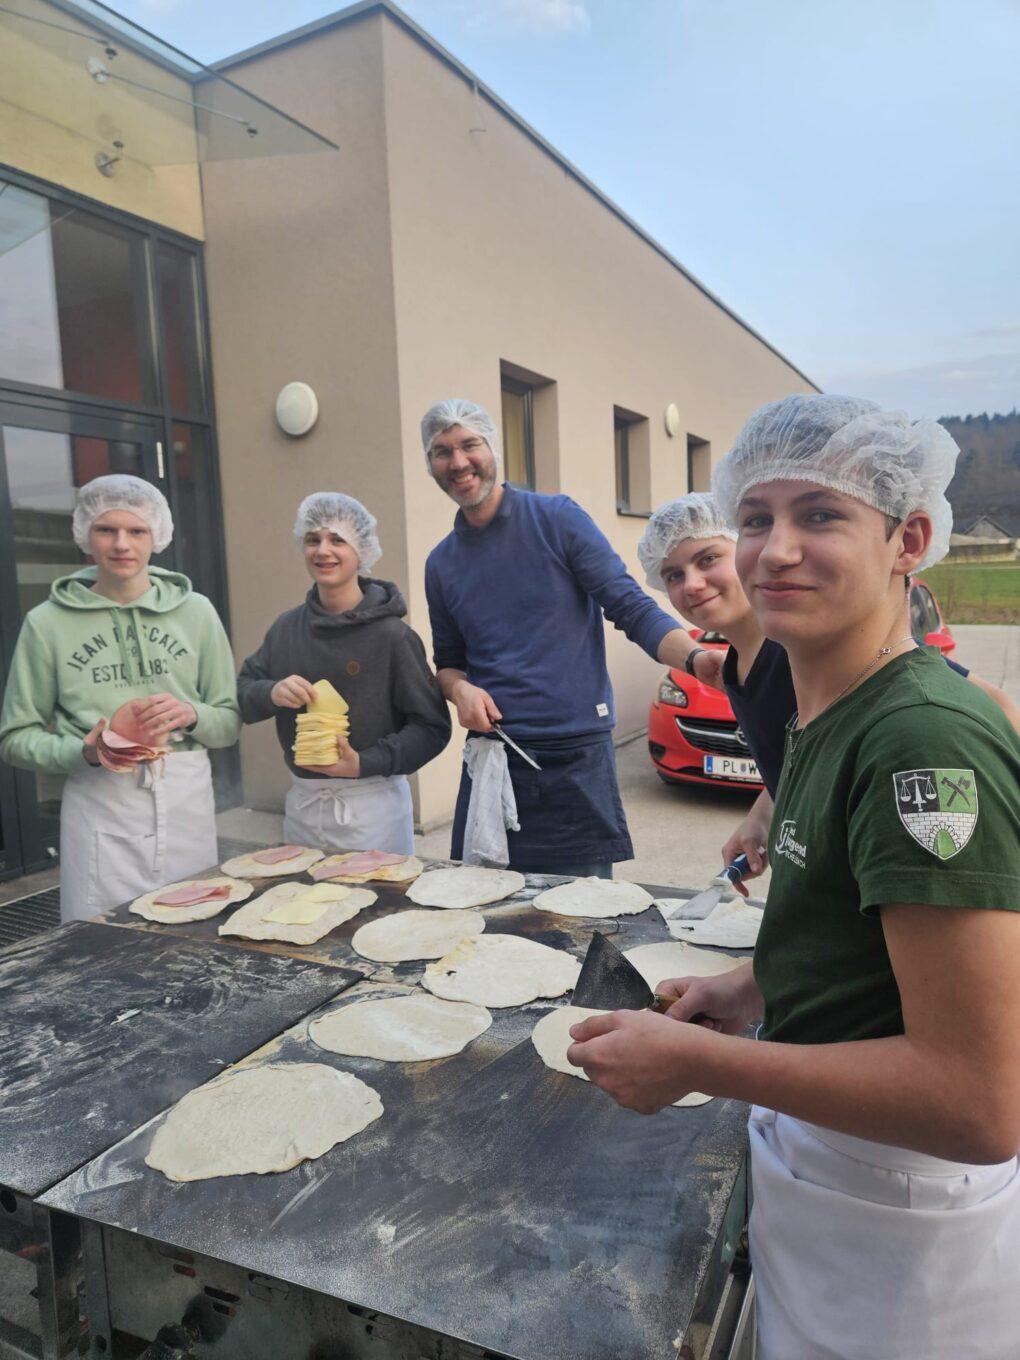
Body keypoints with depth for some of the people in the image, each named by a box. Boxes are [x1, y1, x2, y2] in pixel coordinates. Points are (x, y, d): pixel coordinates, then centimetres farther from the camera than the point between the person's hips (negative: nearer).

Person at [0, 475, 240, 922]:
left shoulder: (194, 610, 3)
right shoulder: (48, 622, 0)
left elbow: (231, 721, 7)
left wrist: (192, 715, -13)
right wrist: (83, 752, -13)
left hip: (186, 803, 2)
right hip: (100, 806, -1)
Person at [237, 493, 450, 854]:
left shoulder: (391, 634, -12)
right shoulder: (287, 628, 2)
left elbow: (432, 726, -11)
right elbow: (241, 693, 6)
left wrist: (365, 763, -21)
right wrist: (271, 693, -15)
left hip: (371, 805, -4)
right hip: (301, 802, 4)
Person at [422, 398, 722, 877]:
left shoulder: (558, 519, -4)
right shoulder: (441, 564, 10)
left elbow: (632, 608, -7)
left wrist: (697, 656, -25)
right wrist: (460, 689, -4)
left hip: (576, 758, -3)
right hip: (491, 758, 4)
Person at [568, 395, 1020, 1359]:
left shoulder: (928, 739, -28)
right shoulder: (826, 716, 1)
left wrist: (694, 1059, -23)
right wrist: (753, 988, 1)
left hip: (892, 1231, -8)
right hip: (813, 1166, 8)